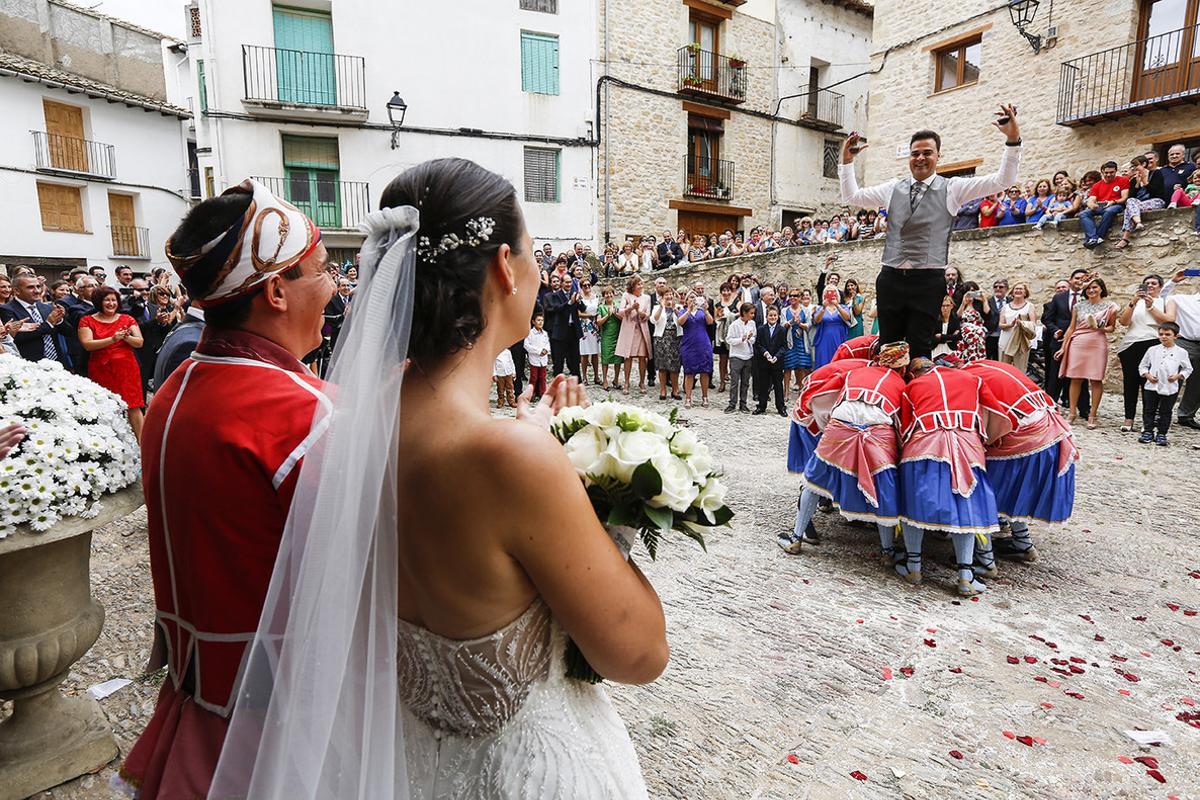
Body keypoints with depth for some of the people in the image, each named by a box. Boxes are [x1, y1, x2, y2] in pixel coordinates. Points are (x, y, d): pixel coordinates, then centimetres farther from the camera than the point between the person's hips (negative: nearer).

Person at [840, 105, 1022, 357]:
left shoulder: (952, 188, 6)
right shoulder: (893, 189, 14)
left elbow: (1002, 180, 0)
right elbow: (851, 196, 18)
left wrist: (1013, 140, -11)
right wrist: (847, 161, 12)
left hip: (928, 281, -2)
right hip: (891, 279, 3)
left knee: (919, 350, -1)